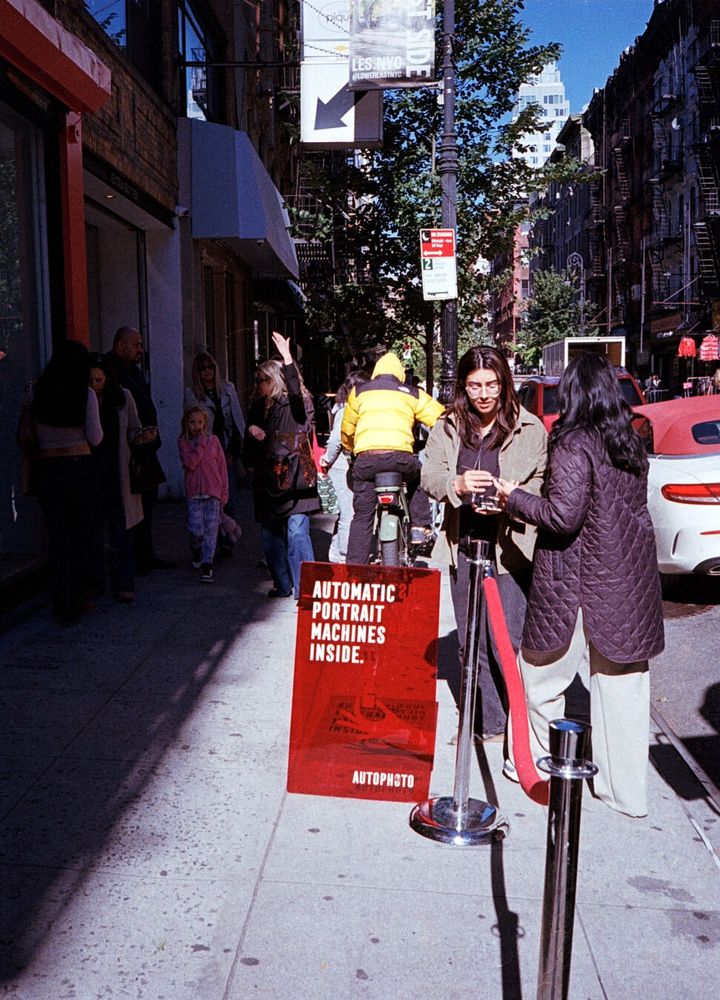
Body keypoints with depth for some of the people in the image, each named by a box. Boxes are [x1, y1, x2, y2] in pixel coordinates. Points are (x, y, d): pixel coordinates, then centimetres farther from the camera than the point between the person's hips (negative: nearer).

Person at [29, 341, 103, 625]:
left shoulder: (38, 394, -1)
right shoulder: (86, 394, -7)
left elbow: (30, 436, 7)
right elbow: (95, 438, -3)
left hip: (47, 469, 2)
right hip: (80, 466, -2)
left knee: (58, 537, 6)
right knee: (84, 534, 13)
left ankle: (65, 607, 8)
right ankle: (82, 598, 21)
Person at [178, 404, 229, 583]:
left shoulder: (213, 440, 4)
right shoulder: (183, 442, 1)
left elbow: (222, 467, 6)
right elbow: (190, 463, -14)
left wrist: (224, 493, 4)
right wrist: (200, 443, -14)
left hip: (213, 492, 1)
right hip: (194, 493, -1)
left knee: (211, 530, -1)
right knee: (196, 530, 0)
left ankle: (207, 564, 5)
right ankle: (196, 553, 30)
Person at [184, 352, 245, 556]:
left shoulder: (228, 388, 12)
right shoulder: (191, 394, 5)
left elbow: (238, 419, 12)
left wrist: (235, 448, 4)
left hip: (227, 450, 2)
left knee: (229, 498, -3)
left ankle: (226, 541, 6)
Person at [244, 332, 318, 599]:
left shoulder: (295, 403, -1)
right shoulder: (259, 407, 15)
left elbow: (297, 391, -26)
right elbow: (249, 448, 20)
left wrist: (287, 359, -35)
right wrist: (252, 430, -3)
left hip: (293, 477, -6)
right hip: (268, 480, 7)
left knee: (297, 532, -10)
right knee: (270, 534, 8)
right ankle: (282, 586, 19)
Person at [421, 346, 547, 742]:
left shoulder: (530, 428, -3)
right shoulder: (447, 427, 7)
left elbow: (543, 483, -1)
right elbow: (429, 475, 0)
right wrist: (457, 485, -21)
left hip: (511, 548, -4)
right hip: (463, 546, 5)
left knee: (508, 642, -6)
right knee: (472, 643, 13)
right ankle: (487, 723, 28)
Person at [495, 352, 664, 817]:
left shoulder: (574, 445, -14)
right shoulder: (633, 444, 8)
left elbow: (563, 516, -20)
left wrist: (513, 497, -7)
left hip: (577, 584, -7)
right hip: (632, 585, 7)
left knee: (541, 677, 11)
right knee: (622, 687, 12)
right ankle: (628, 791, 20)